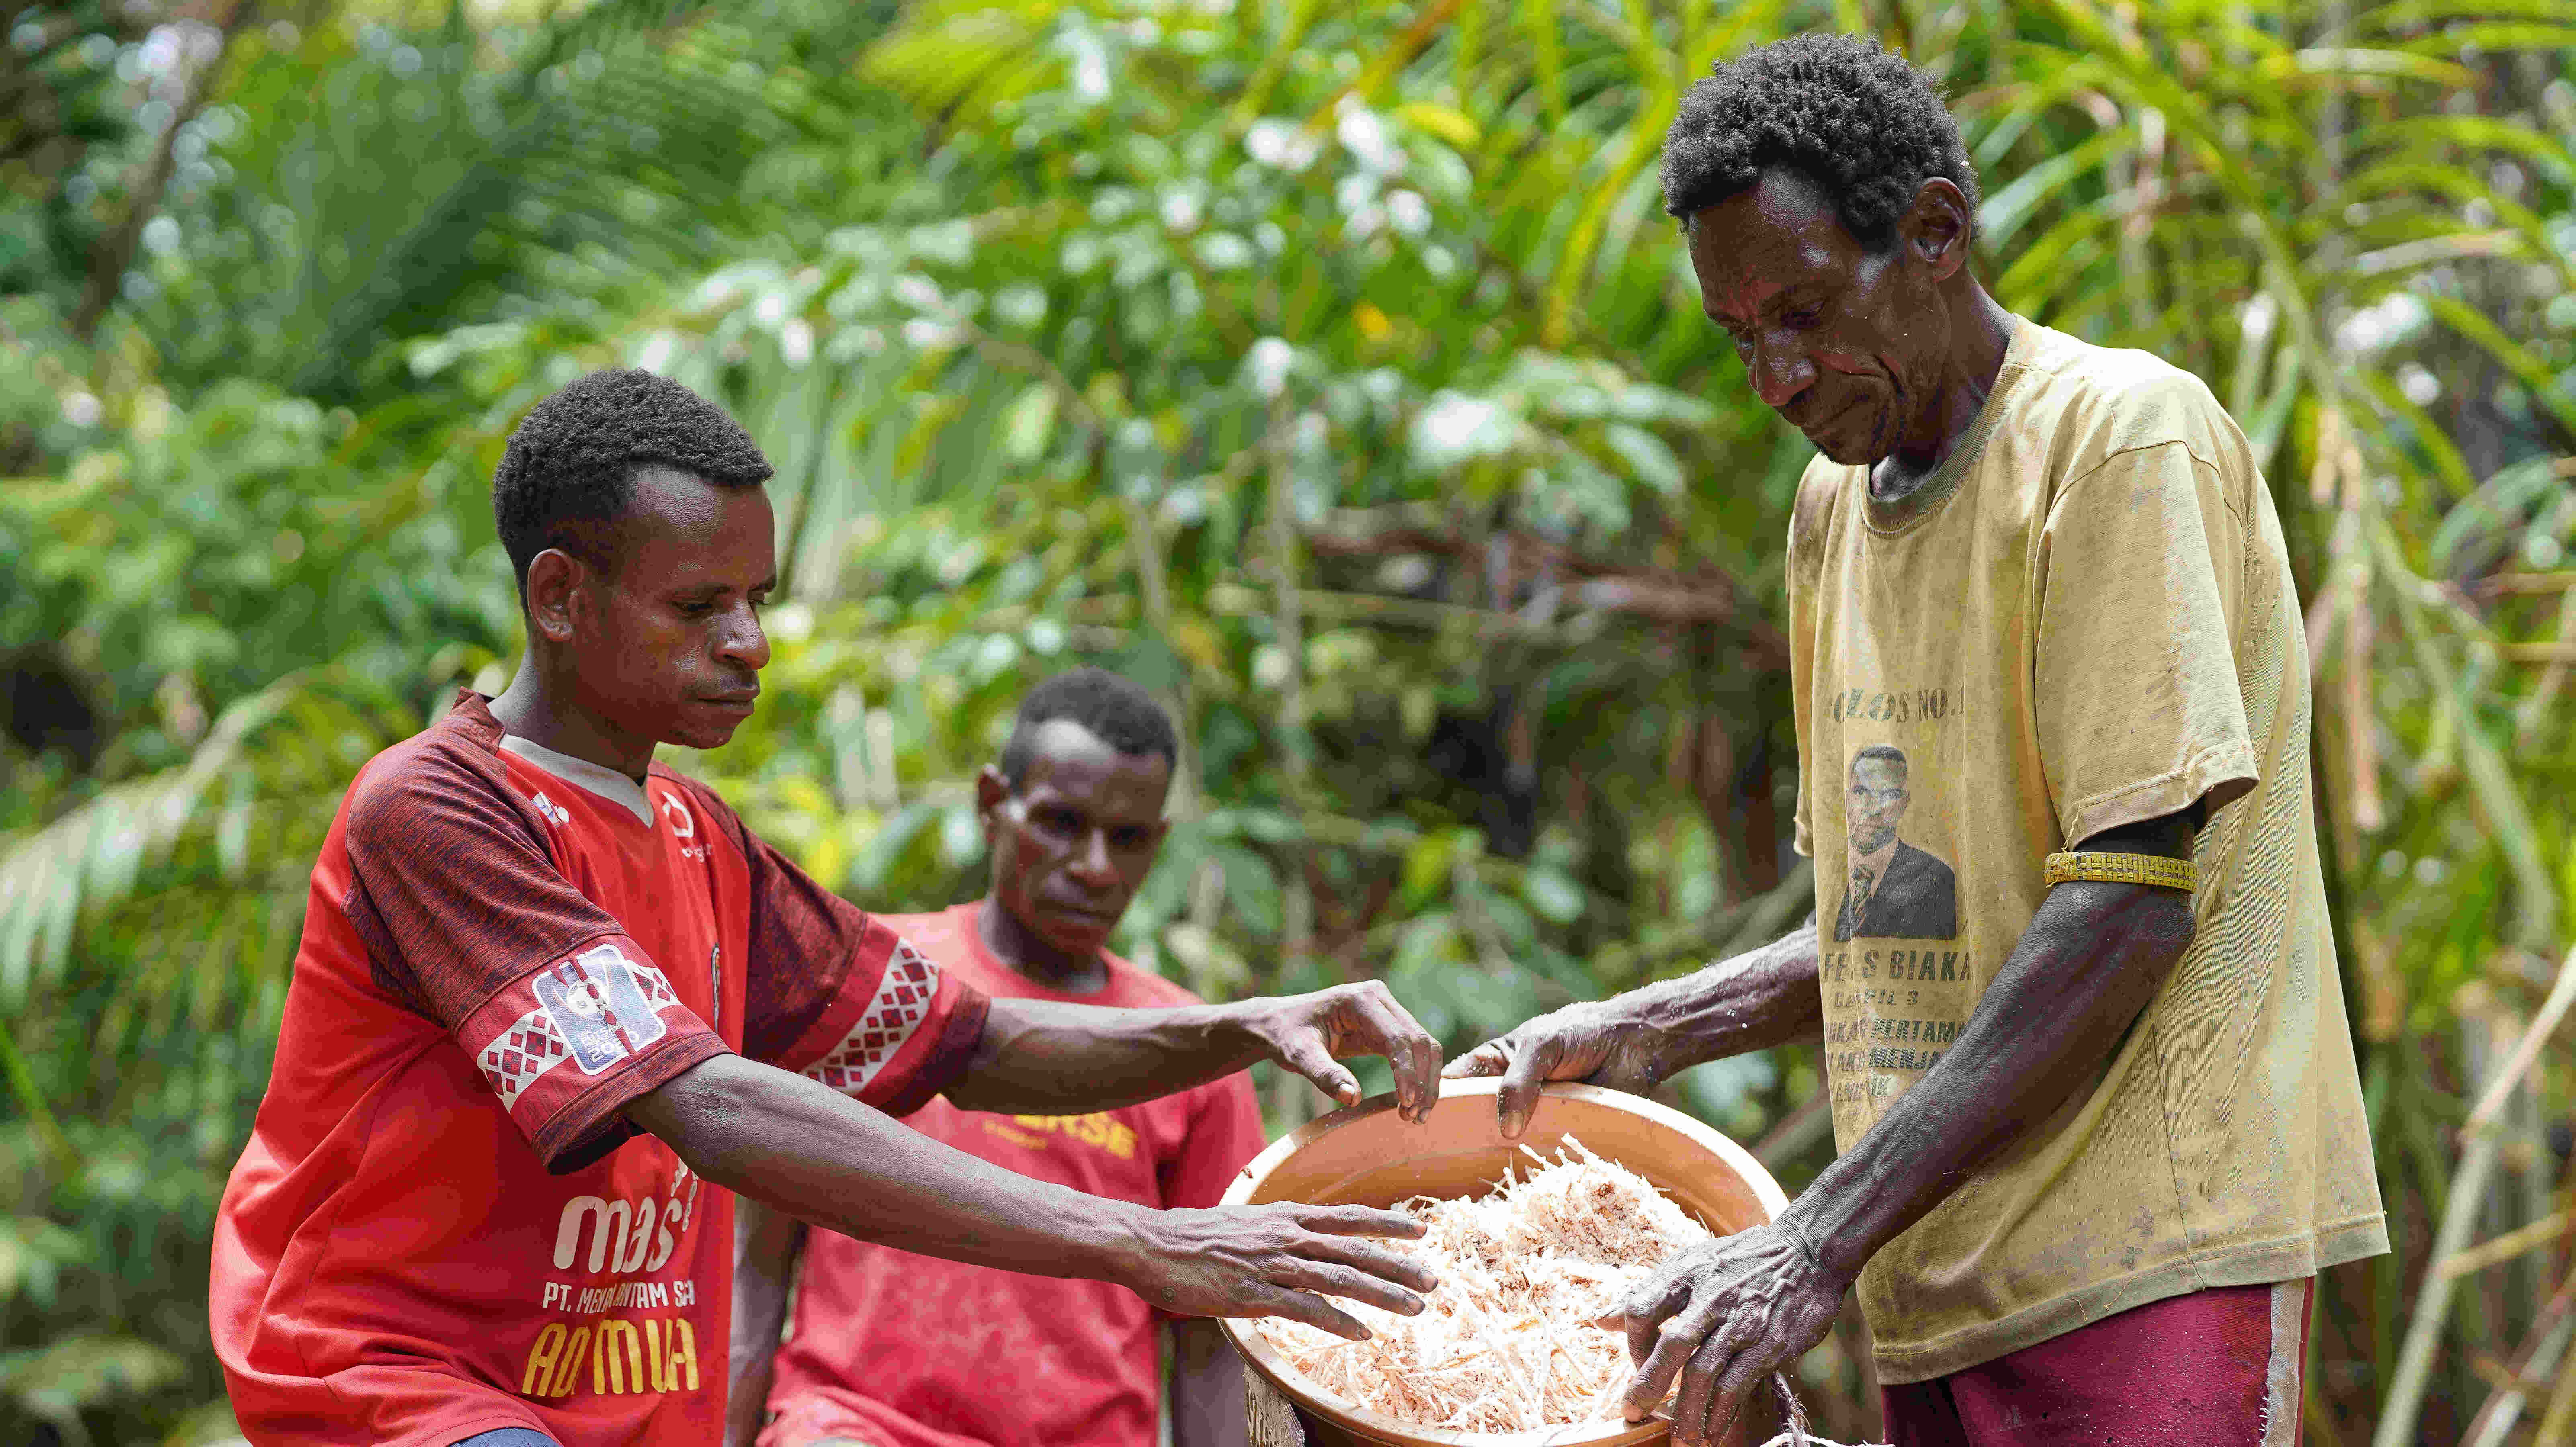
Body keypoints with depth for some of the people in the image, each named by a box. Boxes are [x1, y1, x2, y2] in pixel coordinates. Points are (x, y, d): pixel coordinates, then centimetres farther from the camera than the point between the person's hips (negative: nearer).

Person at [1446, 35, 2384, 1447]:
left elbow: (2130, 911, -17)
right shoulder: (1835, 505, 16)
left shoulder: (2124, 437, -9)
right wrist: (1644, 1034, 6)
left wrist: (1818, 1244, -20)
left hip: (2142, 1258, -7)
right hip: (1936, 1283, 7)